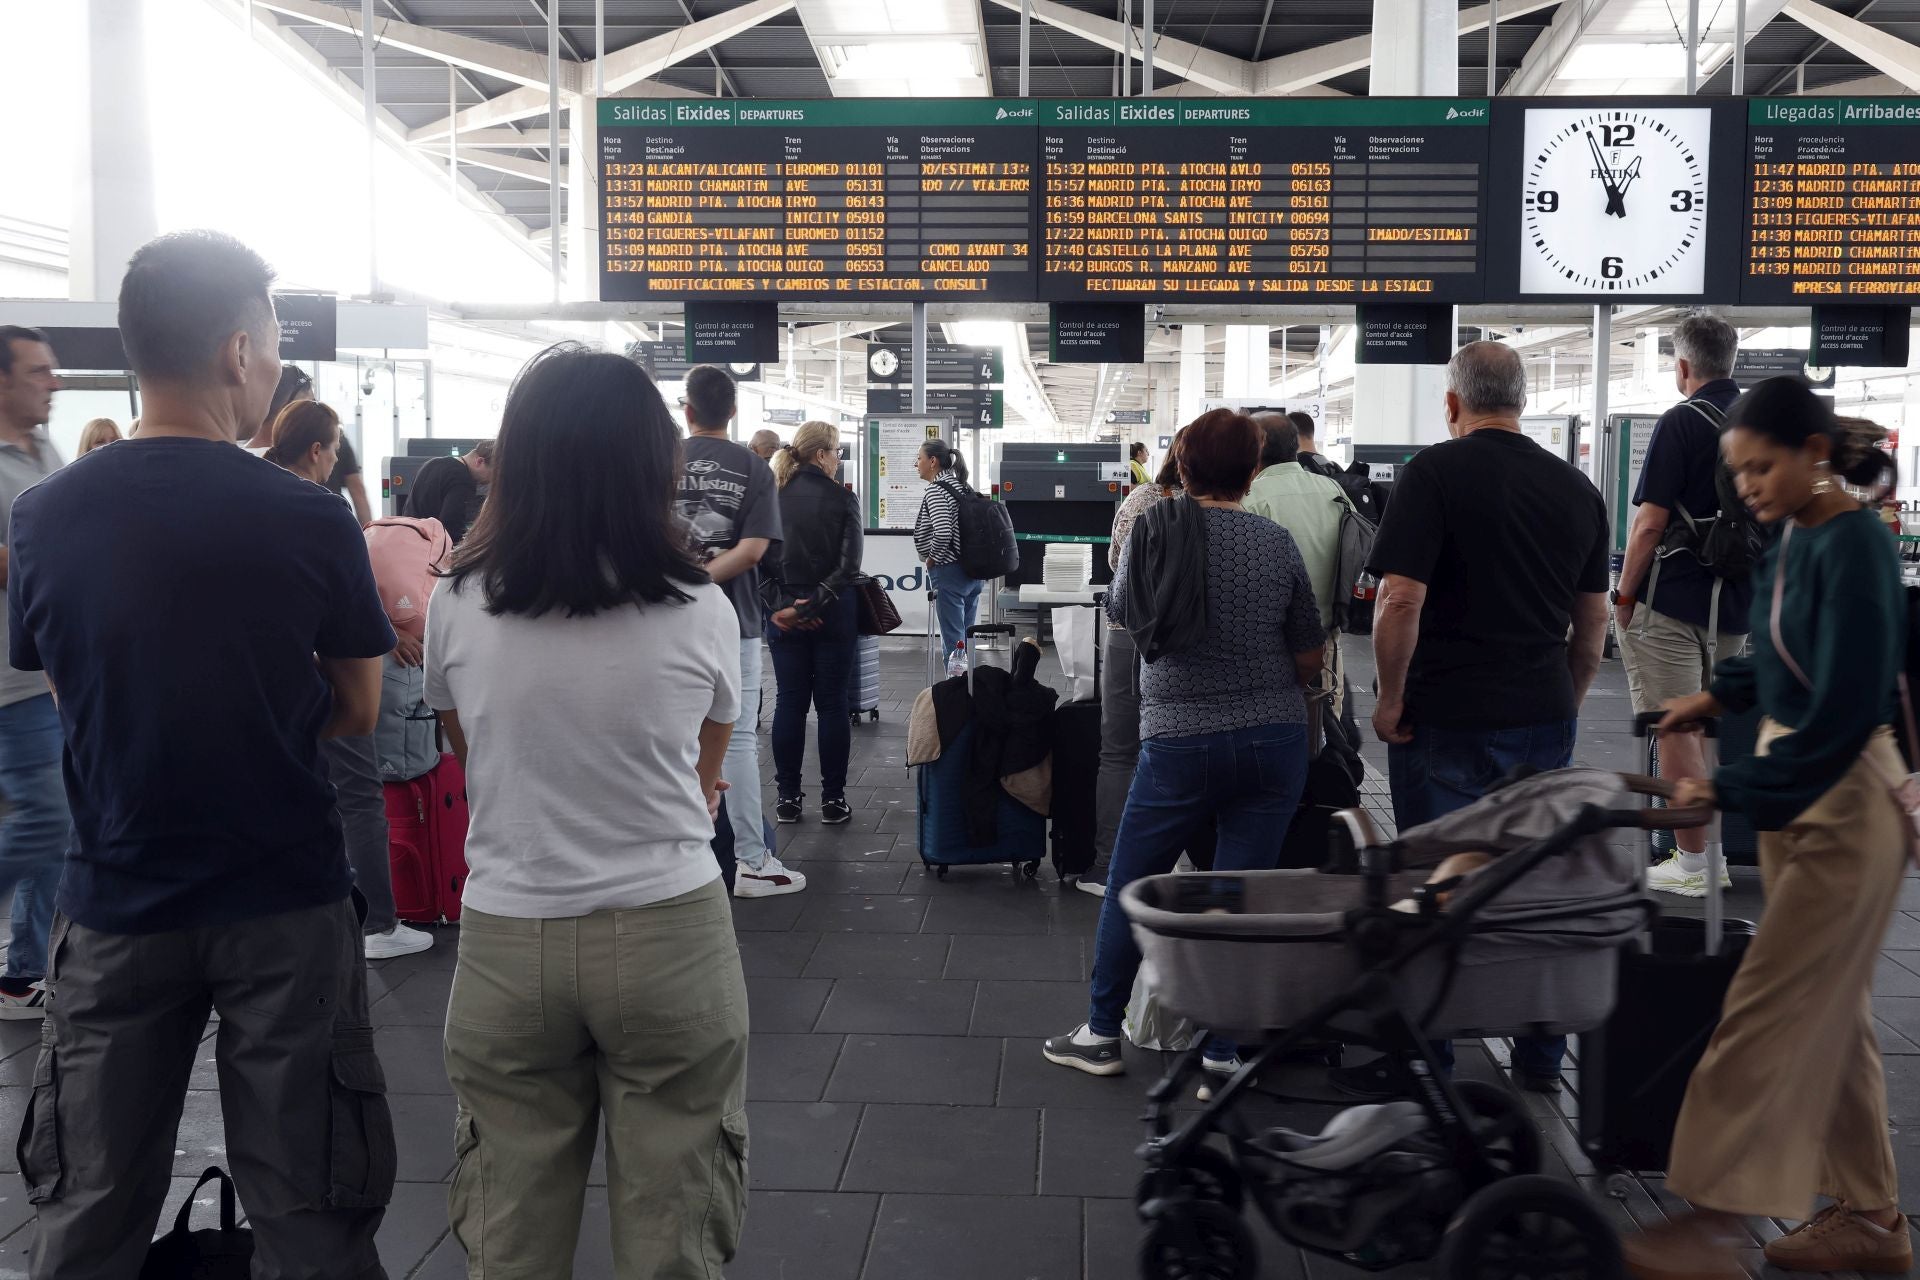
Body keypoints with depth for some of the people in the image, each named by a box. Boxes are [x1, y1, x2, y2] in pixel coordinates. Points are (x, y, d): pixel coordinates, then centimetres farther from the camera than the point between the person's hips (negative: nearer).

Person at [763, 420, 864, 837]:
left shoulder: (773, 497, 0)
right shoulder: (841, 499, -8)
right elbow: (848, 565, -15)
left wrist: (779, 605, -7)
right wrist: (814, 606, -13)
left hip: (783, 614, 3)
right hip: (832, 614, -2)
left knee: (789, 703, 10)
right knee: (832, 704, 6)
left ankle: (788, 798, 12)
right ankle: (832, 799, 9)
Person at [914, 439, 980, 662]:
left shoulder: (936, 489, -12)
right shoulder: (961, 485, 14)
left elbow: (942, 532, -26)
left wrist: (933, 557, -9)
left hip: (950, 573, -9)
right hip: (973, 572, 9)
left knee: (952, 642, -4)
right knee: (965, 639, 14)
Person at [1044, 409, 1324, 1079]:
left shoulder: (1157, 525, -8)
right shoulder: (1277, 542, -3)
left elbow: (1119, 609, 8)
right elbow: (1310, 658, 3)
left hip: (1180, 740, -2)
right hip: (1276, 740, 2)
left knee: (1129, 886, 13)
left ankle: (1101, 1034, 23)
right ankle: (1225, 1055, 14)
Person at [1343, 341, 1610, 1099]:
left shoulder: (1435, 474, -9)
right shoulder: (1576, 488, 9)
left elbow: (1400, 601, -18)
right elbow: (1593, 621, 14)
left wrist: (1392, 699, -7)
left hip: (1449, 722, -5)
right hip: (1544, 721, 5)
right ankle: (1541, 1060, 25)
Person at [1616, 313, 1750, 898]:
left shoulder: (1682, 422, -12)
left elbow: (1649, 524, -17)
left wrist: (1625, 596, -8)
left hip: (1673, 602, -7)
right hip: (1736, 606, 8)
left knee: (1675, 731, -1)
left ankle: (1693, 864, 3)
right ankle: (1713, 856, 24)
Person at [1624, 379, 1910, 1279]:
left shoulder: (1855, 549, -19)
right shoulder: (1793, 541, 5)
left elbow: (1843, 713, -25)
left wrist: (1735, 791, -25)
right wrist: (1720, 695, 16)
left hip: (1844, 802, -9)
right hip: (1796, 792, 9)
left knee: (1769, 1012, -6)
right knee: (1830, 1016, 15)